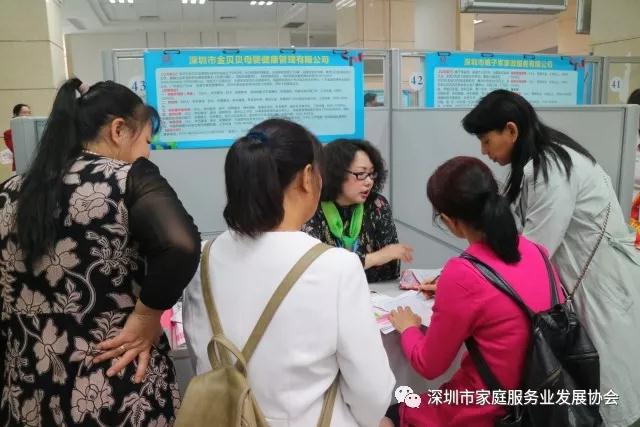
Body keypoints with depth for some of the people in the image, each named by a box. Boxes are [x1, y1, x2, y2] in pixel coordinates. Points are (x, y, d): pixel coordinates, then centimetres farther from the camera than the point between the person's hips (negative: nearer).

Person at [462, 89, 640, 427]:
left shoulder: (552, 169, -24)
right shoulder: (538, 161, 7)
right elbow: (520, 236, 7)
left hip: (602, 282, -9)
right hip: (577, 278, 9)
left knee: (595, 384, 6)